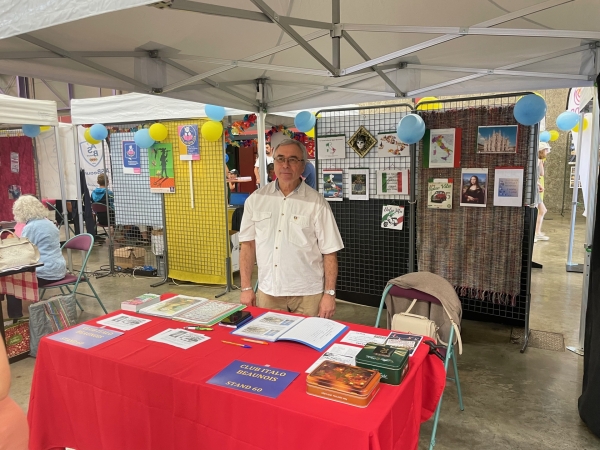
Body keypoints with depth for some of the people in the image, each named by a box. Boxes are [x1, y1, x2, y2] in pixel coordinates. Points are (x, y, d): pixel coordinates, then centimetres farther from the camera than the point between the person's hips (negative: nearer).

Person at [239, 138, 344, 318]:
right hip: (267, 292, 2)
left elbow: (329, 252, -5)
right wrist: (246, 287, 2)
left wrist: (329, 294, -8)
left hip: (307, 294, -2)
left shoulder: (316, 202, -7)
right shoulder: (256, 199, 1)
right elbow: (248, 244, 5)